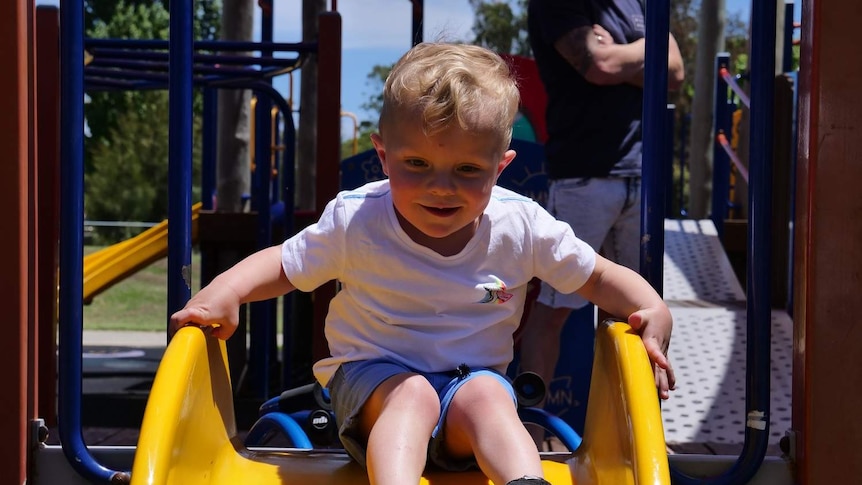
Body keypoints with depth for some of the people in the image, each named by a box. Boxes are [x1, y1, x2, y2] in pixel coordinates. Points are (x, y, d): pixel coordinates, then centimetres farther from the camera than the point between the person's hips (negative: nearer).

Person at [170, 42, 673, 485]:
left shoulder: (522, 226, -9)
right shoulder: (354, 223, -12)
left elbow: (597, 276, 4)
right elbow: (284, 266, 2)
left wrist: (653, 308, -14)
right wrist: (224, 293, -17)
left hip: (473, 379, 1)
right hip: (374, 377, -1)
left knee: (486, 396, -32)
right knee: (412, 394, -33)